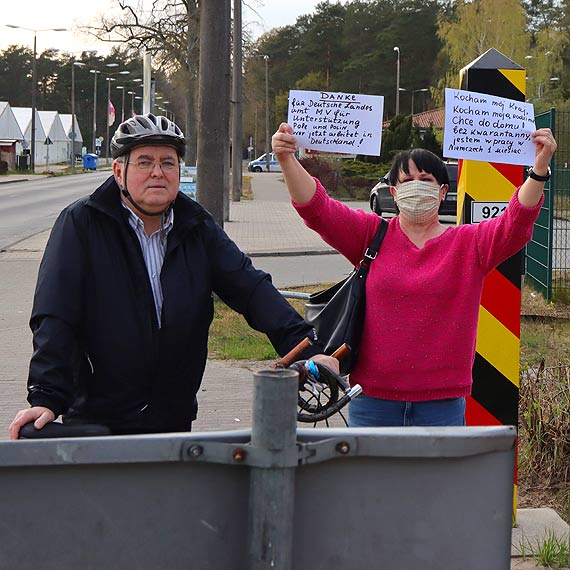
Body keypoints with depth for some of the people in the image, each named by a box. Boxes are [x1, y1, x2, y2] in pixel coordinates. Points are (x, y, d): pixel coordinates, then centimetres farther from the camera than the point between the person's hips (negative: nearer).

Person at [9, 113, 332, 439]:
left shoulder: (199, 229, 7)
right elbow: (56, 317, -13)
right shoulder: (80, 224, -6)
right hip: (96, 421, -3)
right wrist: (46, 397, -24)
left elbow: (252, 288, 0)